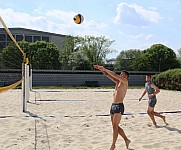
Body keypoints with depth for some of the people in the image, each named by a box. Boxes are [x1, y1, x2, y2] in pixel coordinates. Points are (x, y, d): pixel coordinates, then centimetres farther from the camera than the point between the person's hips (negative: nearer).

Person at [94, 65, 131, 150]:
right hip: (113, 105, 8)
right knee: (115, 126, 11)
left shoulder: (125, 82, -3)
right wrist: (102, 70, 1)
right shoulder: (117, 82, 18)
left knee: (115, 126, -7)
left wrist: (105, 69, -6)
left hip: (119, 106, -8)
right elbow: (108, 75, 14)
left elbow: (114, 75, -12)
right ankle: (126, 140, 24)